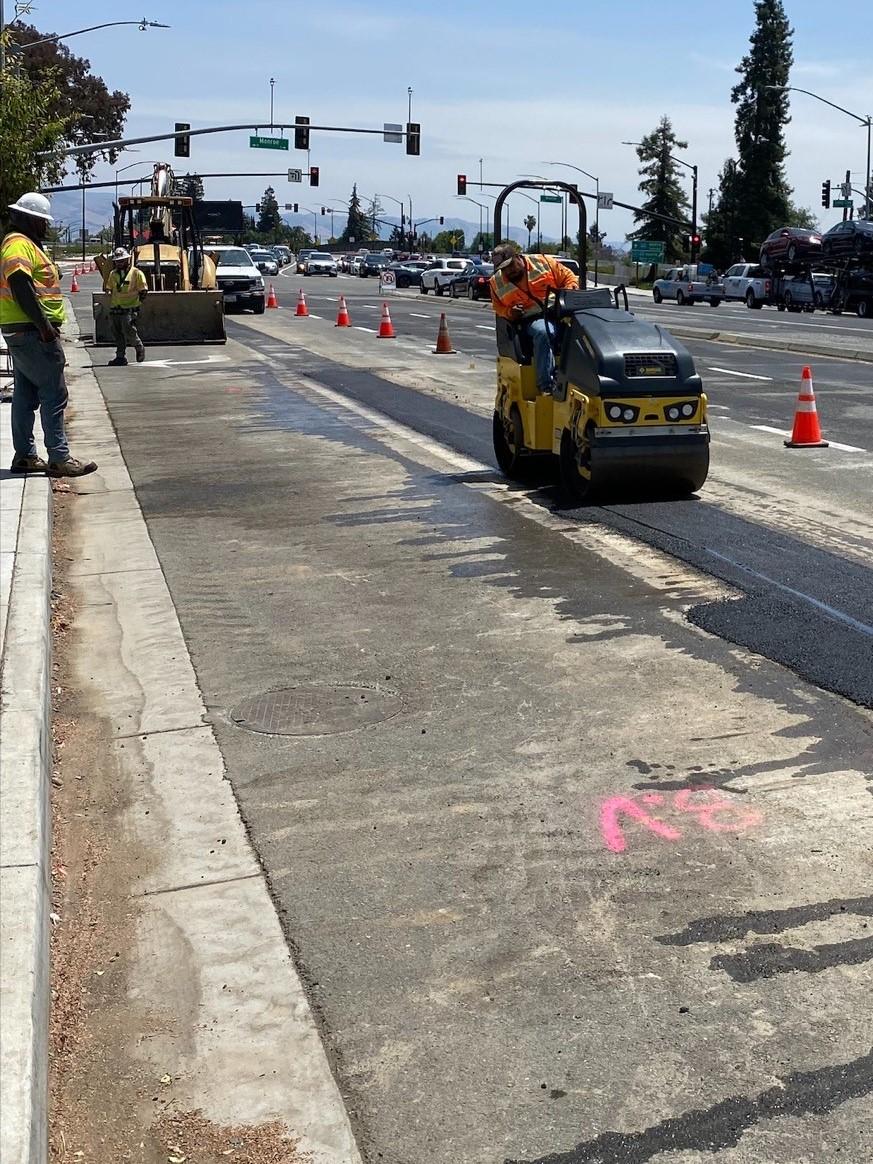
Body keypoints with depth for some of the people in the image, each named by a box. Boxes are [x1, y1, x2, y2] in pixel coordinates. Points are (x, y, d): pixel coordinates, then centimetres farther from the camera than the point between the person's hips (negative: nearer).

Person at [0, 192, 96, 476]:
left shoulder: (24, 244, 21)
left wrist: (44, 325, 19)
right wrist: (44, 325, -25)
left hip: (23, 332, 11)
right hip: (31, 332, -11)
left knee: (26, 394, 12)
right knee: (54, 393, -11)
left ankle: (25, 456, 17)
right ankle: (59, 458, -11)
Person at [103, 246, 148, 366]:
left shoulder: (136, 273, -3)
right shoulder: (112, 274, 14)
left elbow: (143, 290, 0)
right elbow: (109, 289, 26)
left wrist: (138, 300, -6)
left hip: (129, 309, -6)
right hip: (115, 310, 6)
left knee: (129, 332, -14)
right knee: (118, 335, 6)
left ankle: (139, 348, 12)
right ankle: (120, 357, 11)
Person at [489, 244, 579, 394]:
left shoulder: (543, 262, 3)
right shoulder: (497, 283, 9)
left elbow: (569, 278, 9)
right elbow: (498, 307, 21)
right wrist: (509, 312, -2)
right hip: (532, 319, -1)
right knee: (543, 333, -38)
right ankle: (546, 386, -39)